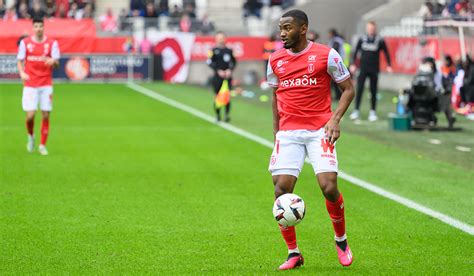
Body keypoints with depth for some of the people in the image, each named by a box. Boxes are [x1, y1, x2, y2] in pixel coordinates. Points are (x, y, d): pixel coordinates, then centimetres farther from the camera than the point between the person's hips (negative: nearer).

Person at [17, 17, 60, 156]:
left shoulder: (52, 43, 1)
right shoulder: (25, 42, 2)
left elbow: (57, 62, -2)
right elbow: (20, 61, 6)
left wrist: (52, 61, -26)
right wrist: (22, 73, -13)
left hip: (46, 84, 1)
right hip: (30, 84, 0)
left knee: (46, 115, -2)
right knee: (30, 115, -9)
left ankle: (43, 145, 11)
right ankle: (31, 136, 22)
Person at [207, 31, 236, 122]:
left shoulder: (229, 50, 8)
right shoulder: (213, 51, 0)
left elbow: (234, 62, 15)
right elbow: (209, 62, -5)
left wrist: (230, 70, -3)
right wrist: (218, 71, -14)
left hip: (227, 76, 2)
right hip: (217, 76, -2)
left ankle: (227, 115, -2)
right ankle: (217, 115, 14)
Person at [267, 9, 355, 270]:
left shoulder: (326, 55, -4)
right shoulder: (275, 60, 8)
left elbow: (348, 88, 3)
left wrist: (336, 119, -10)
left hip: (319, 131, -3)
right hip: (288, 132, 3)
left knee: (329, 187, -14)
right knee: (281, 190, -9)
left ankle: (341, 241, 14)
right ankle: (293, 254, 5)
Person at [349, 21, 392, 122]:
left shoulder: (380, 41, -1)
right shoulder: (362, 39, 4)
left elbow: (386, 53, 7)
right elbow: (356, 52, 12)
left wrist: (389, 66, 1)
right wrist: (353, 64, 7)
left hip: (374, 70, -1)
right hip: (363, 69, 1)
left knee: (373, 91, 3)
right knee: (359, 89, -6)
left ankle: (373, 112, 11)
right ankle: (356, 111, -5)